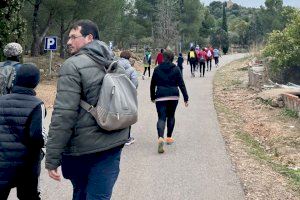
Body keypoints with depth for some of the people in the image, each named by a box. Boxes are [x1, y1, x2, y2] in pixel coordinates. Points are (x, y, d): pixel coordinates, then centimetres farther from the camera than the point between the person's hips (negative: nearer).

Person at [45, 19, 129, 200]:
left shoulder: (73, 66, -13)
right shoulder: (116, 64, 10)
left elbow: (63, 115, -19)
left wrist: (52, 159, -16)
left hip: (82, 147, -5)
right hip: (114, 144, 5)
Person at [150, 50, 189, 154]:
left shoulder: (157, 69, 2)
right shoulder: (176, 69, 0)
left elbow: (152, 85, 8)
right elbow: (181, 84, -1)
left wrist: (153, 97, 20)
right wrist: (186, 98, 2)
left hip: (161, 96, -1)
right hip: (174, 96, 1)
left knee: (161, 118, -5)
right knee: (171, 116, 19)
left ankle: (160, 138, -28)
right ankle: (169, 137, 26)